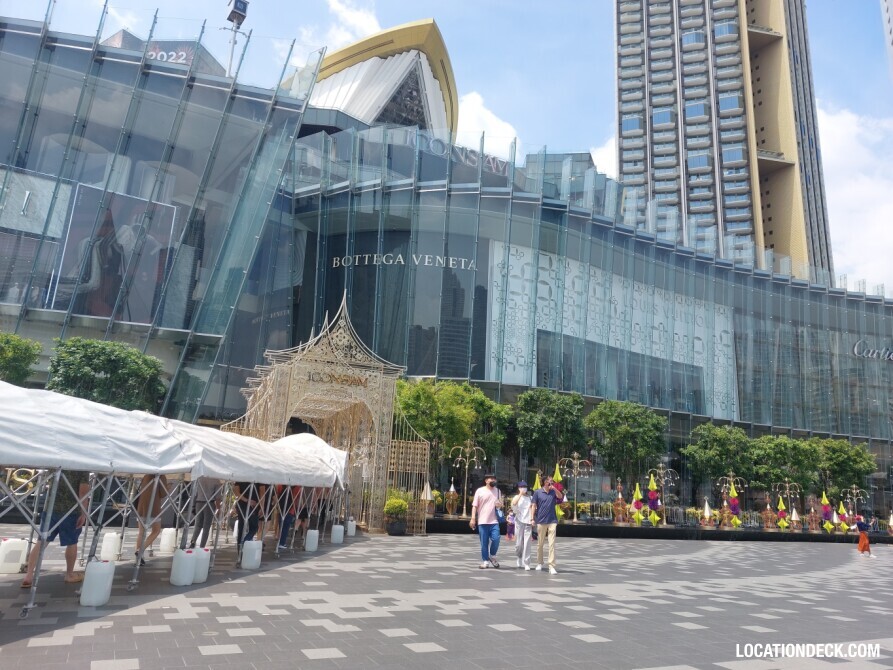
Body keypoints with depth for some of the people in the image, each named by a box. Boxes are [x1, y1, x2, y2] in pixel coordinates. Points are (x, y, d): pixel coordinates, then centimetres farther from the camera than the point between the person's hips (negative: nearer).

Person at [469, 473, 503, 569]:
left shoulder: (497, 491, 12)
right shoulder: (480, 491, 1)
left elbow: (501, 504, 23)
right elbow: (475, 506, -1)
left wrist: (500, 505, -2)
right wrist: (473, 518, -9)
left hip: (494, 521, 2)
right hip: (482, 521, -2)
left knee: (496, 539, -11)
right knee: (484, 542, 3)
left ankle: (492, 556, 13)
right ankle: (485, 561, 15)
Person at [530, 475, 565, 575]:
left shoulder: (553, 492, 8)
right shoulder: (537, 493, 1)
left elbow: (560, 497, -10)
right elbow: (533, 506, 1)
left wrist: (554, 488, -19)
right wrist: (532, 518, -6)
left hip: (552, 521, 1)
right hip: (541, 521, -1)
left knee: (552, 544, -6)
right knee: (540, 543, 10)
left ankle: (551, 566, -6)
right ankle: (539, 563, 26)